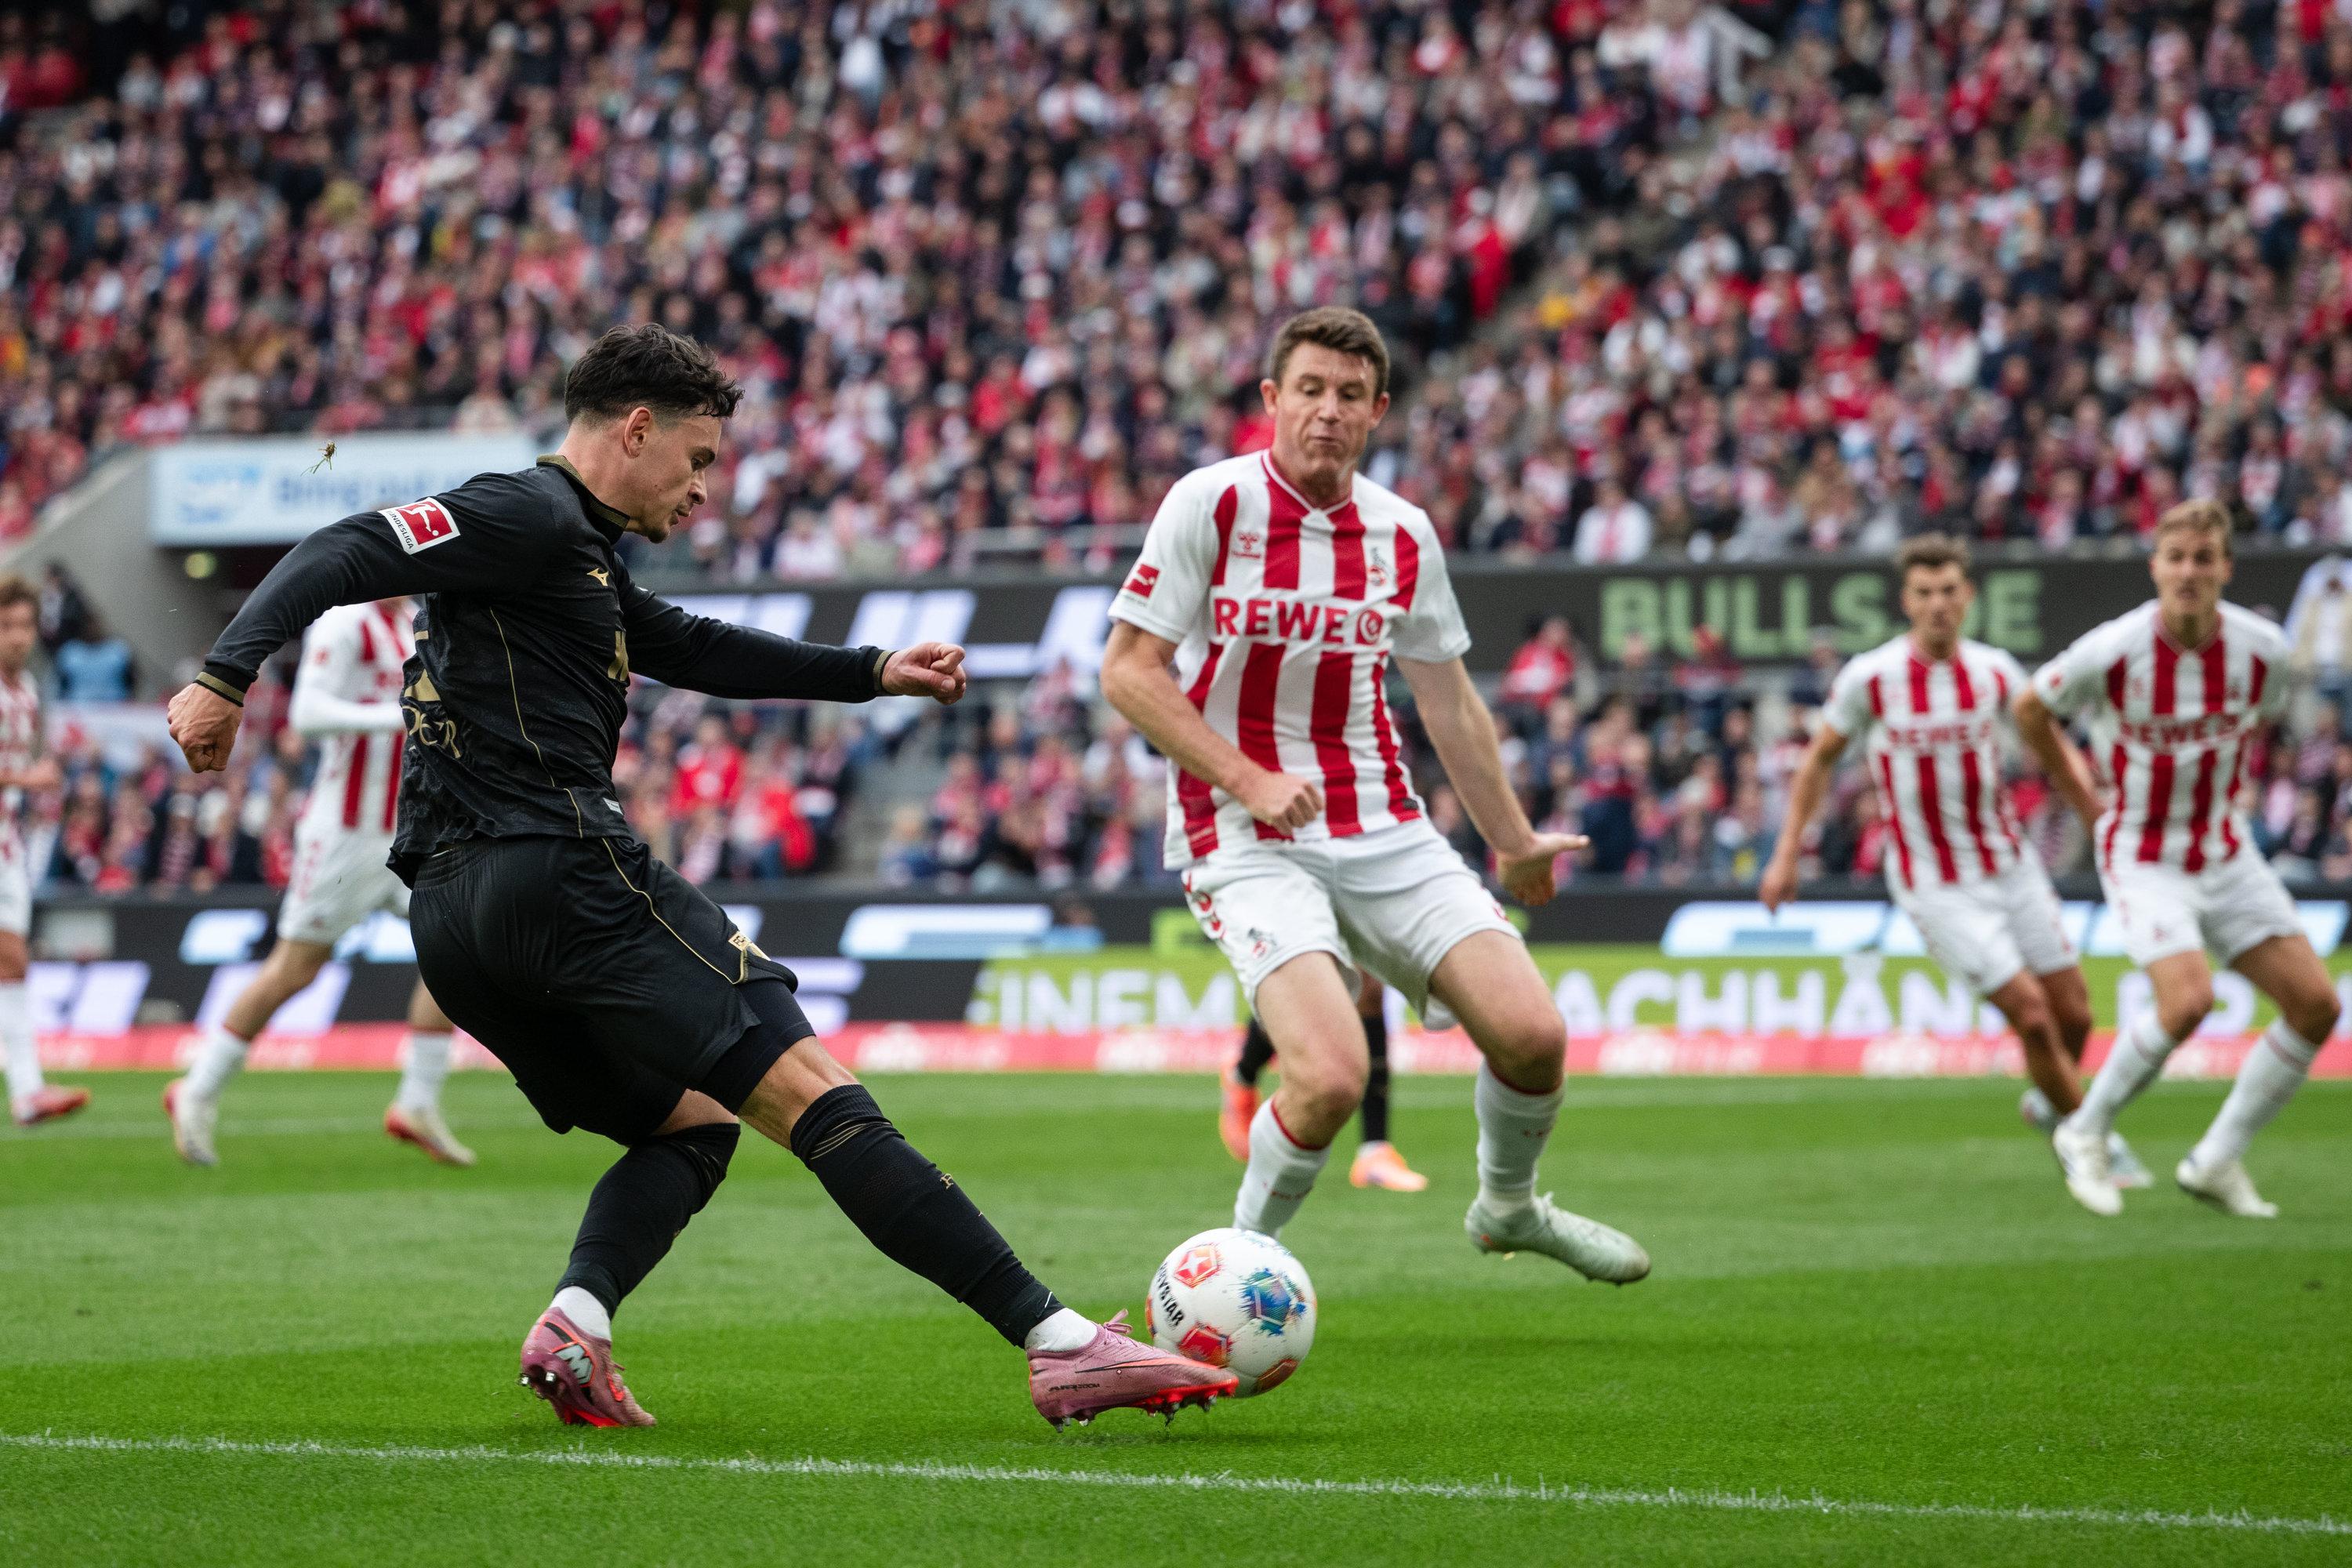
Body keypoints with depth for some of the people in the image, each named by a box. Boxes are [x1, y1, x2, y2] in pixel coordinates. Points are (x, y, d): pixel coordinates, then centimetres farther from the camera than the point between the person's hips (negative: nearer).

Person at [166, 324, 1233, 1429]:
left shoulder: (575, 553, 26)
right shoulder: (530, 518, -3)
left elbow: (693, 649, 36)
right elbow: (343, 556, -13)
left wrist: (873, 673, 32)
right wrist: (226, 675, -25)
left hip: (452, 924, 10)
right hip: (560, 871, -10)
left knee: (689, 1123, 21)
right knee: (815, 1095, -11)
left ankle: (575, 1321, -7)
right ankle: (1061, 1345, -16)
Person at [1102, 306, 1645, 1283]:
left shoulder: (1403, 534, 7)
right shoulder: (1212, 503, -8)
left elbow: (1447, 701, 19)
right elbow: (1128, 671, -8)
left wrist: (1515, 842, 24)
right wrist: (1250, 781, -17)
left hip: (1384, 832, 5)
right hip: (1245, 838, -5)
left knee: (1531, 1031, -9)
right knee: (1332, 1074, -25)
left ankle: (1509, 1205, 23)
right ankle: (1246, 1251, 3)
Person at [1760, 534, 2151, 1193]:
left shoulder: (1995, 671, -3)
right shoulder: (1870, 678, -11)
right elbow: (1819, 760, 3)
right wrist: (1786, 855, 2)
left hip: (2009, 863, 4)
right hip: (1934, 885, -4)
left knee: (2074, 1013, 4)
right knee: (2031, 1013, -11)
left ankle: (2049, 1102, 35)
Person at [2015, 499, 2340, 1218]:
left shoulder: (2262, 648, -9)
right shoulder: (2112, 652, -19)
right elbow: (2030, 709, 0)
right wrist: (2081, 800, 6)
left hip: (2227, 854, 5)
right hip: (2144, 857, -5)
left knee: (2315, 1003, -6)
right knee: (2187, 1001, -27)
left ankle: (2217, 1161, 9)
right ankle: (2086, 1133, -2)